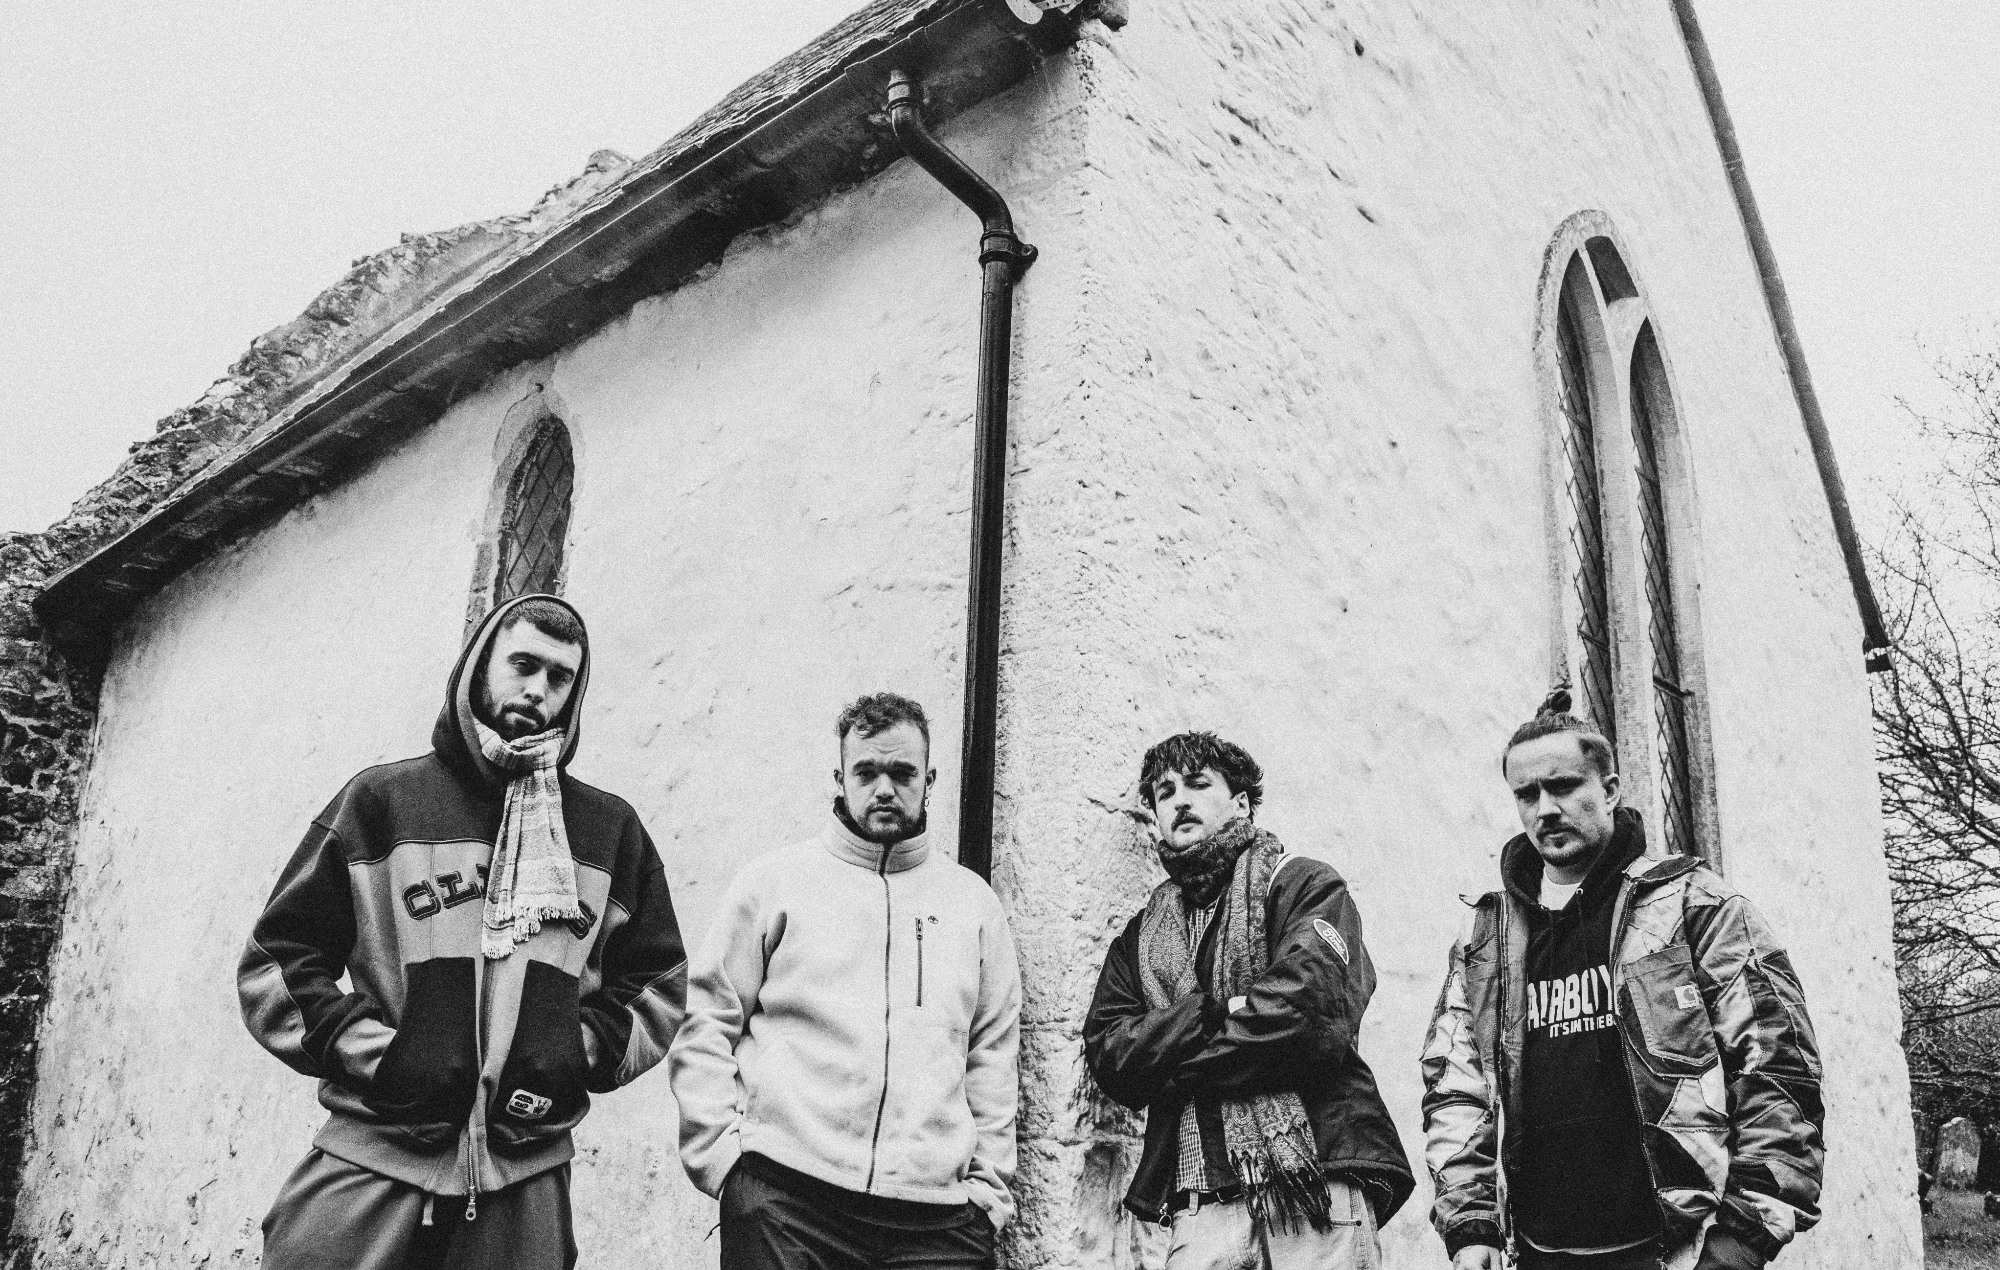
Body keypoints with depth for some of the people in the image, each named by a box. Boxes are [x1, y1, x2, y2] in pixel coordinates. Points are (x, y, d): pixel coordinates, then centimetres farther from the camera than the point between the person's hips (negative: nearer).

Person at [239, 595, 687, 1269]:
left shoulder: (611, 828, 9)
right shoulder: (382, 798, 6)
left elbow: (659, 981, 15)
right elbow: (275, 959, 6)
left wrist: (578, 1057, -1)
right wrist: (374, 1053, -7)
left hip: (527, 1176, 1)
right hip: (369, 1163, -1)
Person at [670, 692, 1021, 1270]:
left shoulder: (974, 902, 12)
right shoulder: (773, 880, 5)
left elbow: (993, 1056, 13)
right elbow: (705, 1023, 4)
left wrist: (990, 1186, 7)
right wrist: (720, 1152, -4)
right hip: (783, 1199, -2)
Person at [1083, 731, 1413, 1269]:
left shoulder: (1303, 883, 5)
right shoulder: (1140, 936, 19)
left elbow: (1314, 1008, -12)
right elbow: (1108, 1053, 5)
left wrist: (1176, 1062, -3)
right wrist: (1215, 1015, -10)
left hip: (1319, 1188, -3)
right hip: (1200, 1202, 3)